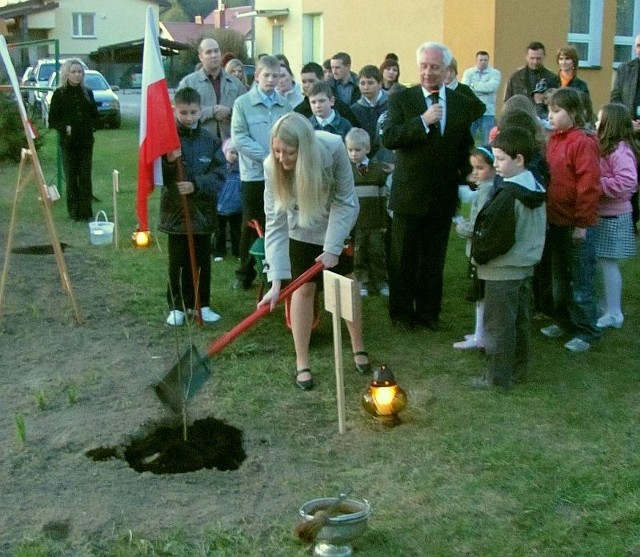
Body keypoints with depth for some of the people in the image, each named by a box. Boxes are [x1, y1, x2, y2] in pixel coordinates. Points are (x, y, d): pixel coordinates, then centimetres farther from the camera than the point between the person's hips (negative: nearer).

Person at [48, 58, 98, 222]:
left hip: (86, 141, 2)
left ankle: (86, 212, 5)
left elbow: (94, 115, 17)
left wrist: (90, 126, -1)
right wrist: (65, 127, -14)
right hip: (68, 142, -2)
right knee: (71, 177, 0)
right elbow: (52, 120, 1)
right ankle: (74, 212, 7)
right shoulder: (59, 94, 0)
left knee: (85, 177, 1)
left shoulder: (87, 92, 9)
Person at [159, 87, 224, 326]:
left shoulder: (210, 140, 0)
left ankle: (201, 303, 24)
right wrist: (169, 162, -26)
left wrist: (195, 184, -19)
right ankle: (177, 306, 17)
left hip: (203, 210, 2)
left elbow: (218, 175, -3)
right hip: (175, 210, -2)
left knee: (202, 261, 11)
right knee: (178, 262, 5)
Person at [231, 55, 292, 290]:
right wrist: (267, 156, -15)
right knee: (252, 225, 6)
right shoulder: (243, 103, -3)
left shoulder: (285, 104, 4)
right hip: (254, 173, -2)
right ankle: (245, 273, 18)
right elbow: (239, 137, -9)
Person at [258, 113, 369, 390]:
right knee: (303, 289, -1)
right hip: (302, 231, 0)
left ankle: (358, 348, 29)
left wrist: (332, 248, -27)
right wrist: (276, 280, -36)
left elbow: (344, 201, -24)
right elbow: (276, 223, -30)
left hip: (337, 227, 0)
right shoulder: (272, 167, -31)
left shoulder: (333, 148, -35)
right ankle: (302, 363, 10)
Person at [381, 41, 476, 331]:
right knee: (403, 258, 7)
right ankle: (401, 312, 20)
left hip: (443, 195, 2)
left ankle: (429, 310, 24)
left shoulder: (462, 104, 4)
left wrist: (466, 183, 5)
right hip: (409, 193, -2)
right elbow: (388, 138, -16)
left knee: (434, 258, 11)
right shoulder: (401, 99, -4)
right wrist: (422, 121, -24)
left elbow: (466, 148, 11)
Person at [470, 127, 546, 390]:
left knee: (498, 325, 0)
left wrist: (478, 253, -6)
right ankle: (518, 370, 28)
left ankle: (498, 377, 6)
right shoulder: (537, 190, 5)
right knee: (521, 321, 17)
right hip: (526, 267, 9)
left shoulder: (508, 196, -23)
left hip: (502, 271, -9)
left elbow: (495, 237, -22)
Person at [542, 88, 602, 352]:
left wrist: (582, 223, -17)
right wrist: (547, 214, 12)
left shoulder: (583, 142, -16)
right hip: (556, 221, 8)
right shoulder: (553, 140, 8)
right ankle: (564, 321, 33)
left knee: (581, 279, 1)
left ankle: (586, 331, 12)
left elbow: (588, 185, -18)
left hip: (577, 224, -8)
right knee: (560, 276, 19)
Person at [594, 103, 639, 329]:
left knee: (607, 262, -3)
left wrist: (595, 184, -23)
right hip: (602, 214, 9)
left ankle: (613, 313, 6)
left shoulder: (620, 151, -19)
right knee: (601, 262, 14)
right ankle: (608, 307, 24)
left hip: (612, 217, -9)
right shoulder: (606, 147, 12)